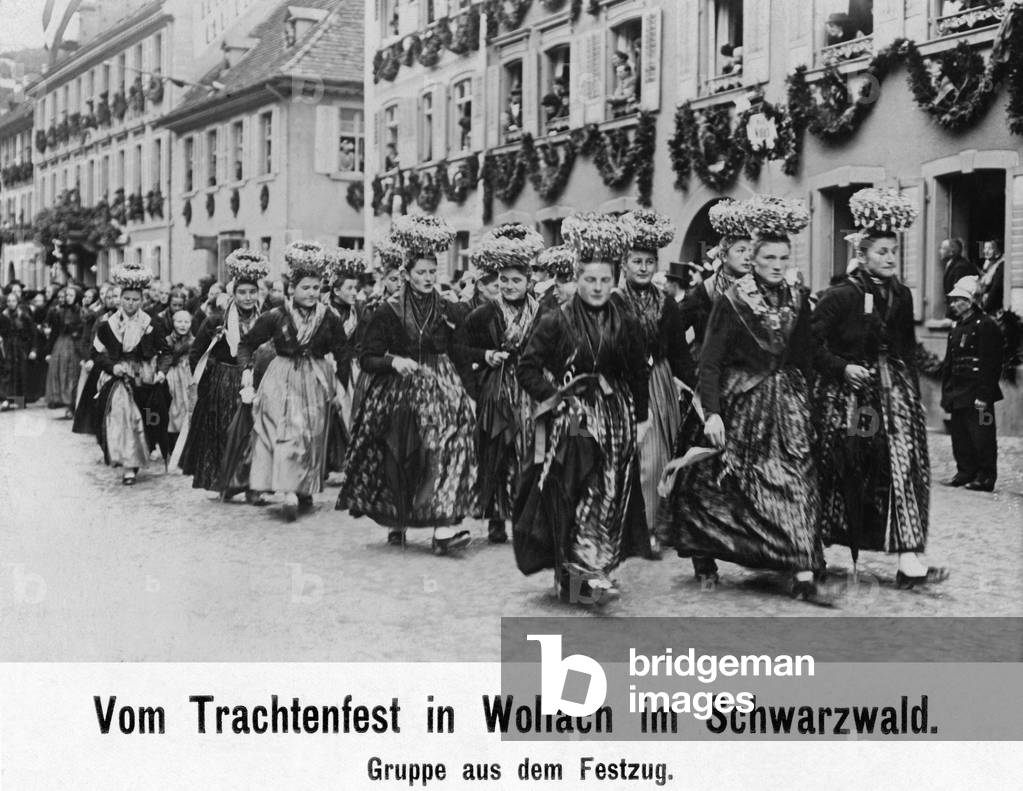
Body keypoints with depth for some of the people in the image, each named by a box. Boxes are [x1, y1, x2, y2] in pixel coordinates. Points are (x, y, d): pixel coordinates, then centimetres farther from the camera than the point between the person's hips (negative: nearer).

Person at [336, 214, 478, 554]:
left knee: (447, 448, -16)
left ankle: (443, 527, -23)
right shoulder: (389, 312, 0)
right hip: (398, 394, -1)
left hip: (441, 390, 1)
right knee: (398, 460, 5)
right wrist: (394, 362, -17)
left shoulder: (448, 312, 7)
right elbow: (367, 358, -1)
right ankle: (395, 521, 26)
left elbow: (460, 354, 14)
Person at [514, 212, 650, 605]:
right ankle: (584, 572, -16)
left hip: (616, 419, 4)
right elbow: (527, 367, -3)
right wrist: (553, 396, -10)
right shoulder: (556, 322, -3)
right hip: (569, 419, -4)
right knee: (576, 494, -13)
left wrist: (640, 419, 11)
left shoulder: (626, 326, 7)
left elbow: (639, 376, 13)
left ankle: (601, 566, 16)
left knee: (612, 495, 4)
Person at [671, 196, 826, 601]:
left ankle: (803, 573, -8)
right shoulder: (732, 301, -8)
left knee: (797, 481, -6)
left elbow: (805, 358, 14)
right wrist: (712, 412, -18)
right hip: (742, 403, -3)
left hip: (788, 404, 4)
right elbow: (710, 361, -10)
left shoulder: (797, 301, 6)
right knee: (722, 484, 6)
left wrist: (805, 399, 7)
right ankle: (705, 555, 28)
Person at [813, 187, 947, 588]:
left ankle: (908, 560, -8)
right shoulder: (841, 295, -8)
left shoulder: (901, 296, 8)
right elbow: (811, 340, -10)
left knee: (904, 467, -7)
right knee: (845, 476, 4)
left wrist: (911, 389, 10)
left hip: (893, 390, 4)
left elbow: (908, 349, 14)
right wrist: (842, 368, -16)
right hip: (848, 393, -4)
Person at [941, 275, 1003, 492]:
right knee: (959, 435, 11)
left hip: (976, 394, -8)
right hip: (957, 393, 8)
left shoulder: (986, 326, -10)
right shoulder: (957, 326, 15)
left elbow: (990, 364, -15)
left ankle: (986, 477, 2)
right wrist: (946, 392, 13)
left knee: (981, 437, -3)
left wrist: (983, 395, -20)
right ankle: (965, 472, 20)